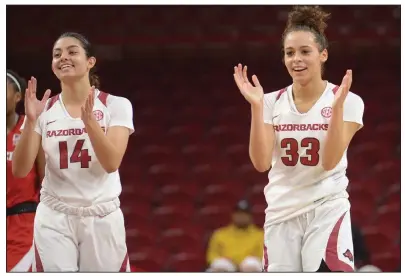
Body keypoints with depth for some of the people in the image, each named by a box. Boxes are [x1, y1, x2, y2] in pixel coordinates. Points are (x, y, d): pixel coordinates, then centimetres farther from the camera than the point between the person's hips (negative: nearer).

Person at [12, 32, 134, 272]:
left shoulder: (116, 105, -4)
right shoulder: (44, 110, 1)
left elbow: (111, 163, -16)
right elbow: (20, 170, -6)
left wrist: (88, 118, -28)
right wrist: (31, 121, -19)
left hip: (102, 218, -1)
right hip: (54, 219, 1)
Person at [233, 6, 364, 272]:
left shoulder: (349, 101, -5)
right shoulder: (272, 102, 3)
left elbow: (330, 161, -14)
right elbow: (261, 163, -8)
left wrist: (337, 106, -24)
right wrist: (256, 105, -16)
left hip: (327, 210, -4)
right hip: (281, 212, 4)